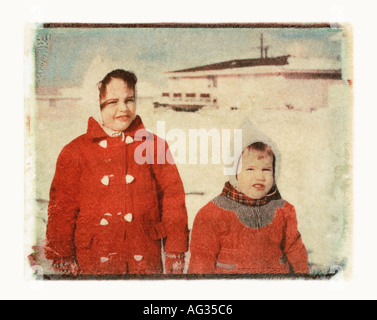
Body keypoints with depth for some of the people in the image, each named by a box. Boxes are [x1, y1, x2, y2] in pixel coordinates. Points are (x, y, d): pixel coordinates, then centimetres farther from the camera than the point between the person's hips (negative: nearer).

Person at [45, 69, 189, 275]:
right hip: (93, 265, 0)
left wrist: (175, 259, 1)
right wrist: (63, 264, -1)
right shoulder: (75, 152, 2)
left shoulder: (154, 146, 4)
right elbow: (61, 211, 2)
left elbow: (173, 203, 4)